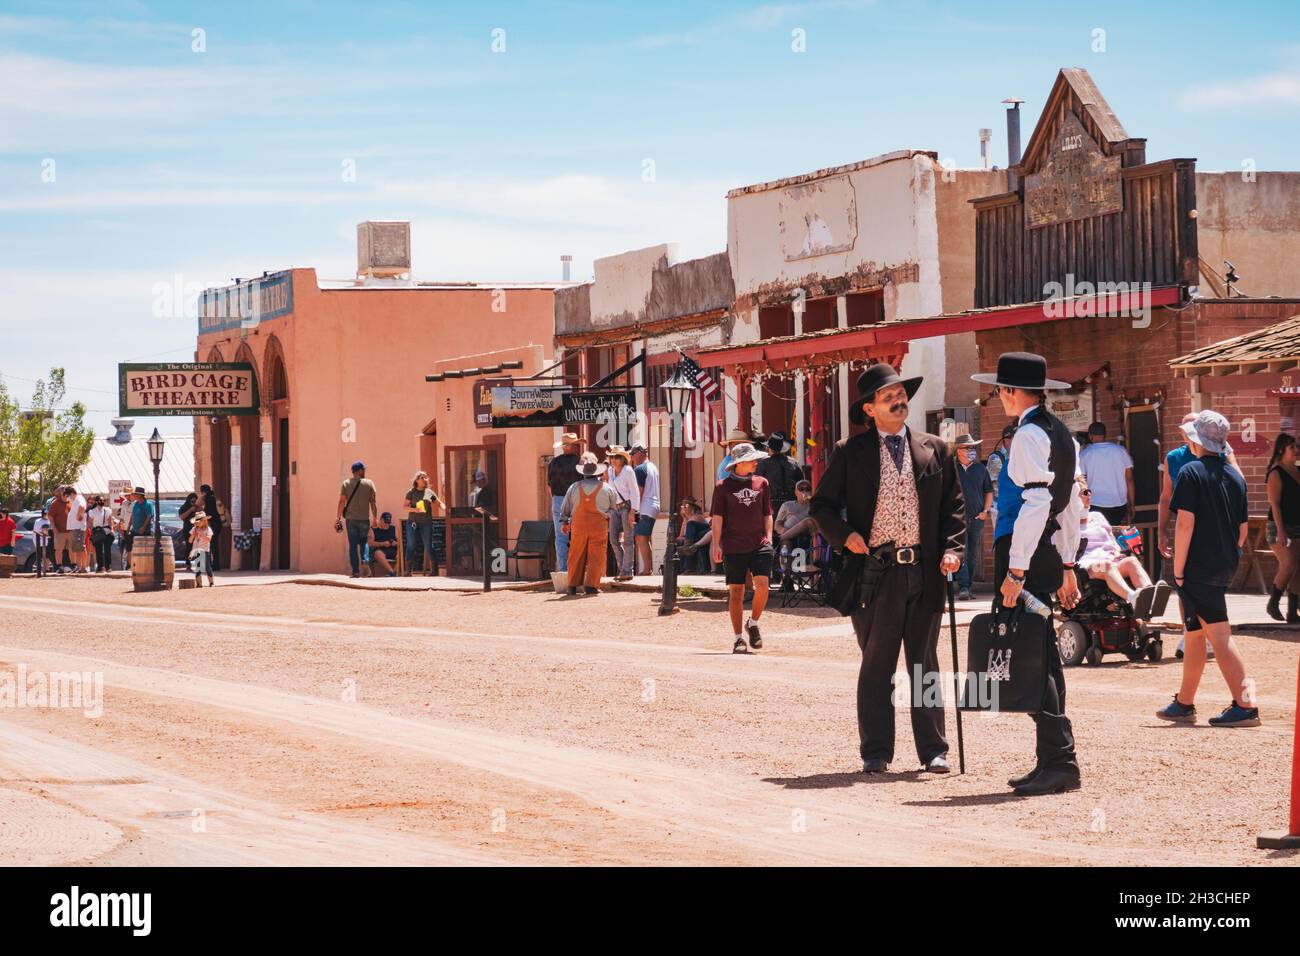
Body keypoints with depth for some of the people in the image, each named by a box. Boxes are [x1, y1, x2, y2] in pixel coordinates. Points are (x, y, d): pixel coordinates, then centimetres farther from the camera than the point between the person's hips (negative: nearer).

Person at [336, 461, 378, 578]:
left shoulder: (346, 484, 4)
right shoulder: (369, 483, 1)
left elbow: (342, 501, -1)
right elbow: (373, 502, -1)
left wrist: (339, 518, 3)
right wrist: (375, 518, 4)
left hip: (351, 519, 0)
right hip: (364, 519, 0)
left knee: (353, 545, 2)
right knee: (363, 544, 13)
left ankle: (355, 571, -2)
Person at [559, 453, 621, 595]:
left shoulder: (574, 487, 1)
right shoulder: (607, 488, -2)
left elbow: (564, 510, 9)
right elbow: (615, 507, 13)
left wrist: (565, 522, 26)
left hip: (578, 526, 2)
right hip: (599, 526, -2)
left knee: (576, 556, 10)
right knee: (596, 556, 1)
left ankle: (572, 585, 11)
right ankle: (591, 585, -6)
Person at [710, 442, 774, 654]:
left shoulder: (761, 483, 12)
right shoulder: (723, 486, 2)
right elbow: (717, 517, 1)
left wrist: (768, 537, 7)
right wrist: (716, 544, -5)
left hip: (759, 544, 2)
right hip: (733, 547, -2)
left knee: (762, 584, -15)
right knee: (736, 591, 1)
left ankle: (753, 623, 10)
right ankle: (738, 638, 11)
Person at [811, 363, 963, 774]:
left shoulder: (935, 450, 10)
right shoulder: (850, 453, 4)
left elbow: (954, 505, 13)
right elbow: (822, 504, 8)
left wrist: (952, 549, -2)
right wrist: (844, 536, -10)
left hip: (926, 571, 2)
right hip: (877, 570, -2)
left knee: (925, 663, 7)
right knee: (877, 664, 3)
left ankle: (933, 750, 12)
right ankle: (875, 752, 10)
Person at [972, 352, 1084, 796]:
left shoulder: (1029, 435, -13)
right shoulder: (1061, 434, 17)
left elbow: (1035, 505, -21)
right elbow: (1071, 506, 21)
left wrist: (1016, 571, -22)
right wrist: (1067, 567, 26)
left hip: (1026, 554, -10)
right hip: (1050, 556, 10)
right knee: (1042, 659, 12)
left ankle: (1059, 762, -11)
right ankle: (1052, 762, 15)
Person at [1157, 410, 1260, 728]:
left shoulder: (1191, 472, -11)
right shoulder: (1235, 476, 10)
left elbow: (1185, 523, -17)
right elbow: (1243, 527, 12)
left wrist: (1178, 570, -13)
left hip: (1198, 569, -8)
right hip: (1225, 568, 8)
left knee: (1219, 635, -9)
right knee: (1193, 632, 18)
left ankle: (1245, 705, -15)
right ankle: (1184, 703, 26)